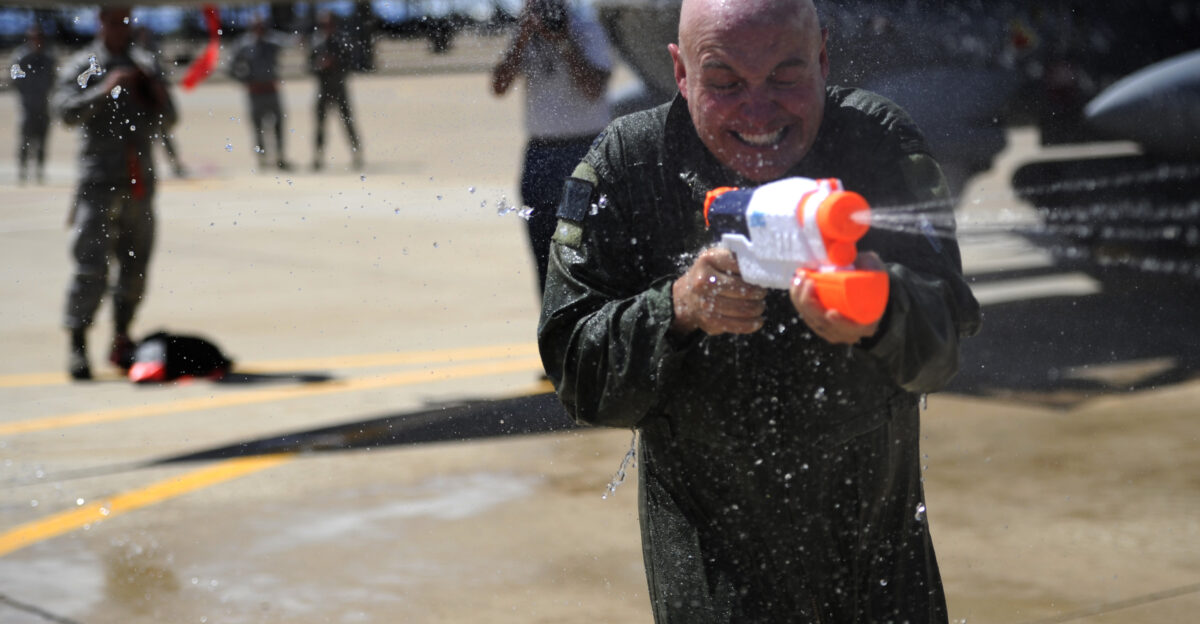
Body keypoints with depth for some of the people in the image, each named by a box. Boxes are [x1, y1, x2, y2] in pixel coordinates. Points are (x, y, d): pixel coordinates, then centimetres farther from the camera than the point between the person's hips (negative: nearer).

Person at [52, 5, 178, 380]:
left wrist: (159, 98, -1)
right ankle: (77, 346, -10)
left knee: (135, 266, 8)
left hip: (140, 180, 5)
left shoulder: (145, 66, 17)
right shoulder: (82, 67, 2)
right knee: (91, 265, -12)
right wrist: (105, 91, -21)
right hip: (99, 179, -5)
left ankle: (122, 342, 19)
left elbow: (166, 123, 20)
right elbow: (64, 108, -12)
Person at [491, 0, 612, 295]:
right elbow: (499, 86, -2)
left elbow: (593, 89, -15)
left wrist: (563, 40, -17)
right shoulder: (526, 30, 8)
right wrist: (522, 37, -10)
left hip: (583, 147, -4)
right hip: (540, 148, 5)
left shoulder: (585, 27, -4)